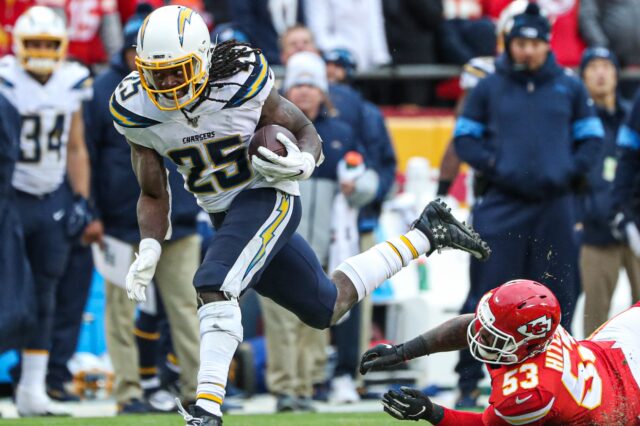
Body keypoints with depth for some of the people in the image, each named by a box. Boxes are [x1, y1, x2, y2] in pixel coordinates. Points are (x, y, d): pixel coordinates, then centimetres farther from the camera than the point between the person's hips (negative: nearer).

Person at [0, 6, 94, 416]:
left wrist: (81, 200, 5)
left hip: (53, 198, 5)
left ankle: (33, 389, 11)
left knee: (44, 295, 6)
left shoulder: (71, 85, 5)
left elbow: (76, 148, 12)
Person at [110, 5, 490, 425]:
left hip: (268, 197, -6)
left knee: (215, 285, -31)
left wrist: (303, 163, -32)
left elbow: (306, 133, -9)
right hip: (224, 214, 6)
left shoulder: (241, 81, -22)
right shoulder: (136, 111, -11)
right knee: (327, 307, 18)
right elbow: (154, 195, 0)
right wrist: (149, 249, -16)